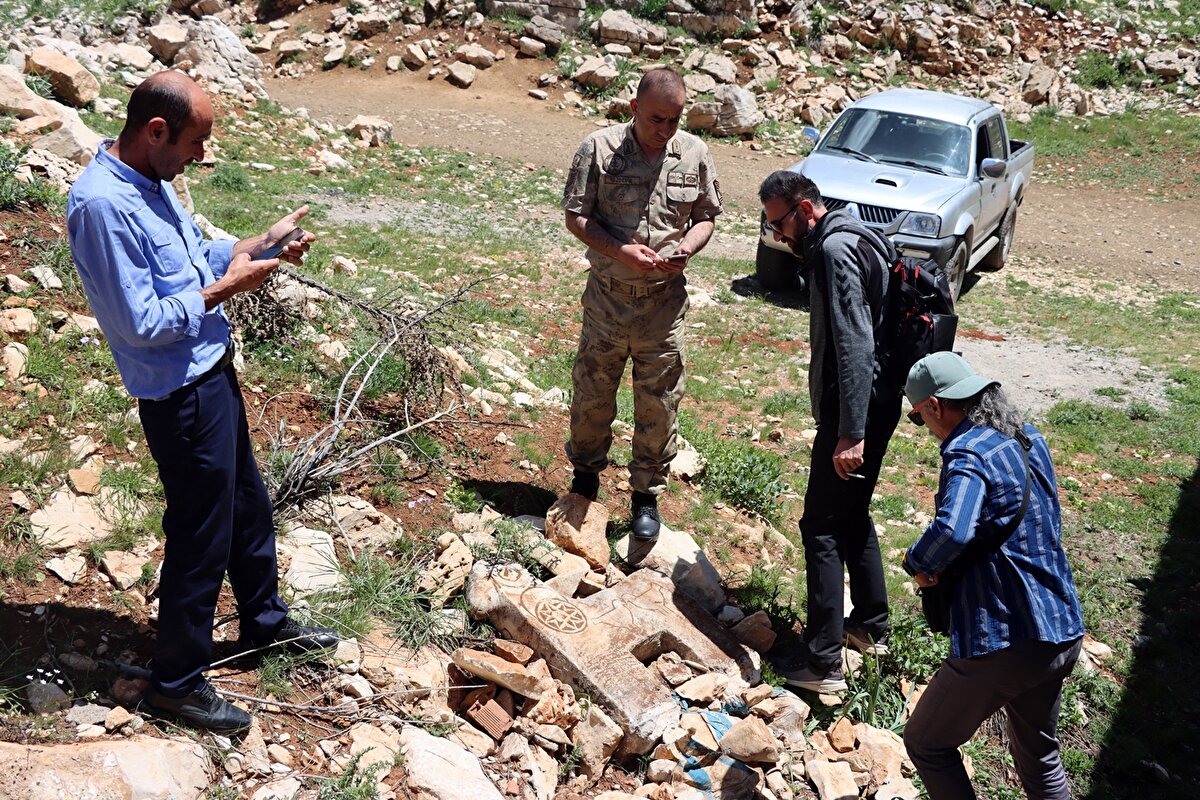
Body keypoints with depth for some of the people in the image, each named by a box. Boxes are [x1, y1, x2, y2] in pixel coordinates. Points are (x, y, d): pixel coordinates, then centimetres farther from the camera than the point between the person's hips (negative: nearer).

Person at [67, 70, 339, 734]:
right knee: (201, 535, 4)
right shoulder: (102, 204, -26)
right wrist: (224, 289, -18)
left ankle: (264, 620, 45)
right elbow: (140, 323, -27)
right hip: (180, 393, -10)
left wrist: (262, 244, 4)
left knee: (247, 503, 24)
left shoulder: (150, 180, 5)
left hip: (213, 369, 10)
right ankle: (176, 682, 22)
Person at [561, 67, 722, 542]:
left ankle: (647, 495, 23)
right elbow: (576, 217, -5)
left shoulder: (694, 155, 0)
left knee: (658, 403, 6)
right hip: (607, 295, -1)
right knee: (593, 392, 12)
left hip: (664, 300, 1)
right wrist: (620, 251, -21)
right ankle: (586, 472, 37)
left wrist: (686, 248, -13)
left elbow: (706, 216, 9)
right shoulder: (599, 149, -8)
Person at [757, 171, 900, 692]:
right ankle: (870, 625, 36)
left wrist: (851, 433, -27)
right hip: (875, 402, 10)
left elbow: (854, 345, -25)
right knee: (852, 514, 22)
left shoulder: (835, 249, -18)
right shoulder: (851, 240, 15)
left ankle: (823, 663, 0)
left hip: (856, 409, -10)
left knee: (822, 526, -4)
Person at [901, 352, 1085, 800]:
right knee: (1038, 756, 26)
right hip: (1063, 634, 9)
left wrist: (917, 564, -16)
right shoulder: (1030, 439, 9)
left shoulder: (969, 455, -19)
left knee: (927, 745, 13)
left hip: (1003, 643, -8)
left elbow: (952, 531, -38)